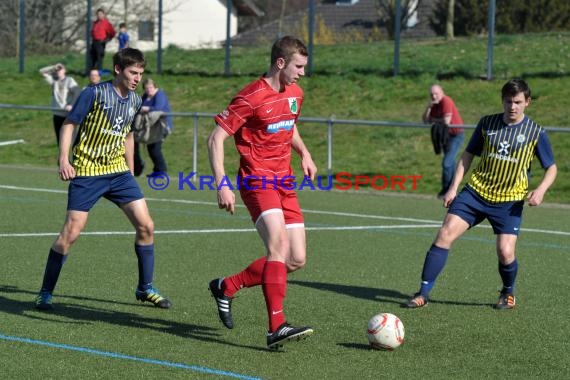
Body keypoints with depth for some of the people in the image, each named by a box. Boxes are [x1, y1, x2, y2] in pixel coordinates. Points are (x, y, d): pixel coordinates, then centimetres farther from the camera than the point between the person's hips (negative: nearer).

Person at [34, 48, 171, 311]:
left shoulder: (134, 101, 6)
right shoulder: (94, 94, -13)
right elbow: (69, 124, -9)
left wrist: (131, 172, 22)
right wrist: (63, 159, -20)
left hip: (118, 171, 6)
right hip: (87, 172, -6)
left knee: (146, 225, -2)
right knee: (71, 232, -10)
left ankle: (145, 289, 13)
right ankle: (45, 293, 3)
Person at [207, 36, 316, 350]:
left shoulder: (295, 93, 11)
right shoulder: (251, 97, -13)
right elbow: (215, 139, -13)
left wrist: (304, 153, 14)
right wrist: (222, 185, -21)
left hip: (284, 183, 8)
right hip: (257, 181, -8)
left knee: (296, 260, 2)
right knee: (279, 245, -26)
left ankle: (226, 287, 20)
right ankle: (277, 328, -29)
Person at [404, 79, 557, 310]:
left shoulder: (535, 133, -2)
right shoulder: (487, 124, 4)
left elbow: (551, 168, 6)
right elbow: (468, 155, 12)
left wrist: (541, 190, -14)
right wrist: (454, 187, 3)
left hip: (509, 200, -2)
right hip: (476, 191, 2)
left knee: (505, 252, -15)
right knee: (446, 233, -13)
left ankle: (508, 293, 19)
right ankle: (423, 293, -8)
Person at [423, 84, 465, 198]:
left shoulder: (446, 101, -23)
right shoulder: (434, 104, 2)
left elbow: (446, 121, -31)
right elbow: (425, 120, 0)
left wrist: (434, 120, -12)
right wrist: (428, 107, -17)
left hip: (456, 134, -9)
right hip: (445, 135, 9)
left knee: (446, 163, -16)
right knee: (450, 162, 23)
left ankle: (445, 190, -5)